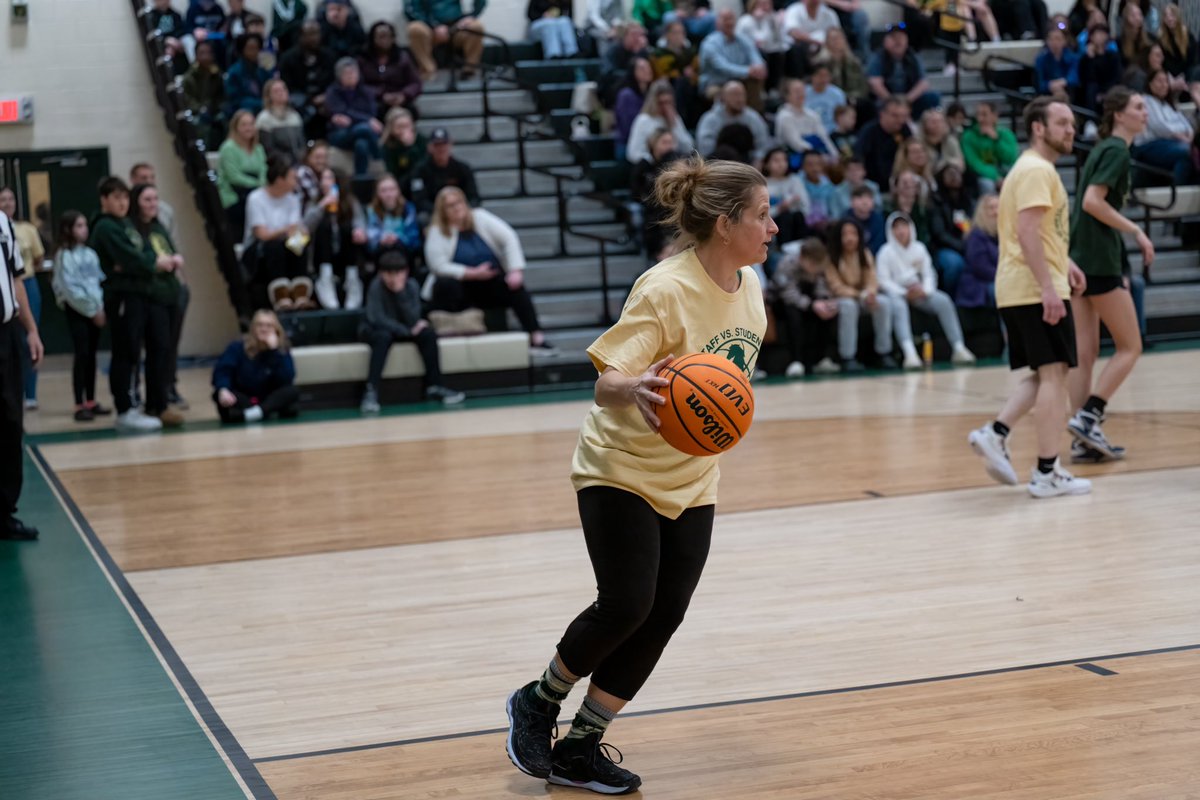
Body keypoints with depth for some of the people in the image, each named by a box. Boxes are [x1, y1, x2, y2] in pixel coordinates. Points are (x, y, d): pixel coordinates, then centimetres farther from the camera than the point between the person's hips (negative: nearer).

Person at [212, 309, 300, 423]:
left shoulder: (282, 350, -4)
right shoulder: (237, 348, -6)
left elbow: (287, 380, -19)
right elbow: (222, 371, -18)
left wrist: (274, 350, -23)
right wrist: (223, 390, -40)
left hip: (268, 400, 1)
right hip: (242, 399, -1)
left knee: (292, 391, -27)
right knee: (221, 396, -30)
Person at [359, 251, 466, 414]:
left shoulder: (412, 286, -14)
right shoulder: (376, 287, -22)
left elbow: (413, 321, -23)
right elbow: (377, 318, -29)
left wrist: (401, 292, -33)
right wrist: (408, 331, -24)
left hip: (401, 330, 4)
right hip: (374, 331, -4)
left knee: (428, 333, -20)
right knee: (384, 336, -36)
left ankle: (434, 385, -12)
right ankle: (371, 391, -39)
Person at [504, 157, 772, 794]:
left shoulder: (748, 286, -1)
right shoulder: (664, 290, -22)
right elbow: (605, 381, -27)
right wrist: (633, 388, -47)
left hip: (692, 483, 7)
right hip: (623, 471, -7)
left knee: (663, 616, 1)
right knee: (625, 605, -13)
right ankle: (538, 703, 16)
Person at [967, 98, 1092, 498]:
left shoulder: (1032, 168, 20)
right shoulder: (1038, 170, -12)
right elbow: (1027, 232, -23)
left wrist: (1064, 264, 22)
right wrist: (1048, 287, -26)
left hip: (1017, 291, 10)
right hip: (1036, 289, -10)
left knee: (1044, 375, 15)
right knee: (1054, 374, -6)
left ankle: (995, 433, 3)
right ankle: (1047, 473, -5)